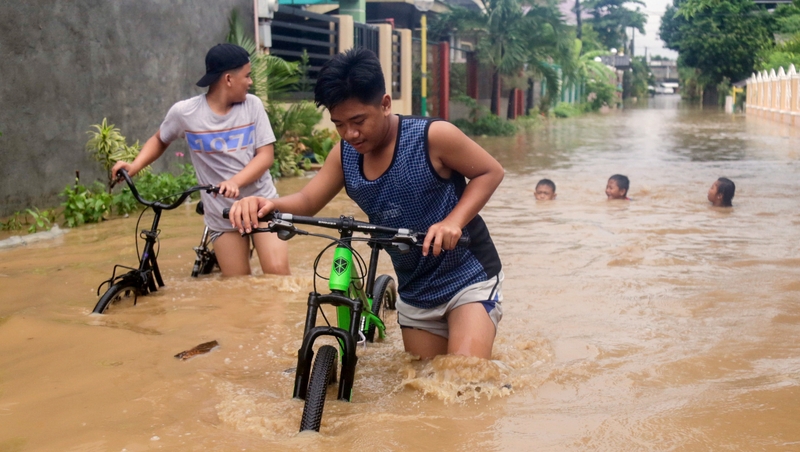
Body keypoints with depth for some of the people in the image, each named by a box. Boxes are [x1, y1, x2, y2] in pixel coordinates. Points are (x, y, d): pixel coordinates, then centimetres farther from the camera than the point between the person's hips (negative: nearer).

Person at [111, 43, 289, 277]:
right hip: (223, 214, 0)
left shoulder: (252, 105, -5)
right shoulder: (184, 112, -7)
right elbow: (159, 141, 12)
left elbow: (265, 155, -9)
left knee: (278, 272, -13)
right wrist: (134, 166, -6)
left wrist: (235, 182, -25)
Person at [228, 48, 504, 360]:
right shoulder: (344, 155, -6)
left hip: (468, 279, -5)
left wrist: (453, 222, -28)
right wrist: (270, 204, -25)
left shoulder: (433, 137, -22)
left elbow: (491, 172, -12)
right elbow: (308, 200, -1)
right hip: (414, 292, 6)